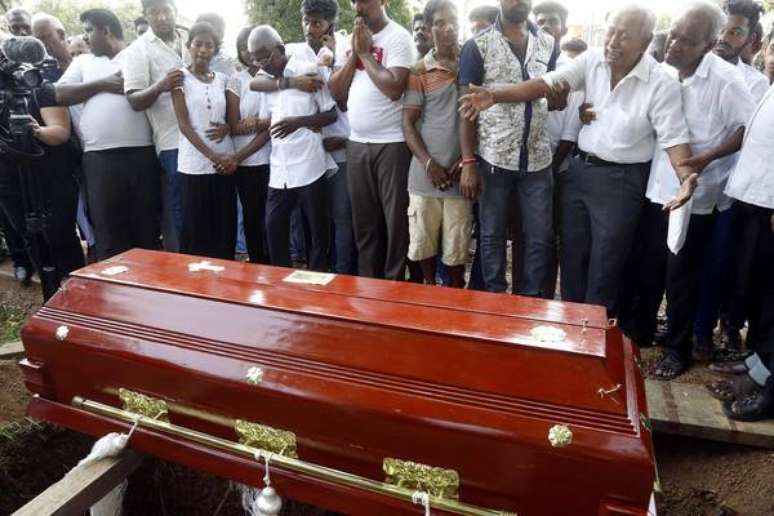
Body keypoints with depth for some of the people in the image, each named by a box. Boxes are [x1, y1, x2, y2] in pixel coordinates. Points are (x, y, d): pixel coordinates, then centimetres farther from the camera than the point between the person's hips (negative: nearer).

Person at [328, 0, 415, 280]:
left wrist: (365, 52, -8)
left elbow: (394, 88, -18)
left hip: (391, 143, -6)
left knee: (395, 221, 1)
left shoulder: (398, 37, -5)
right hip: (356, 143, 6)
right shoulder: (347, 41, 14)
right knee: (364, 222, 11)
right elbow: (336, 92, 8)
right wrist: (353, 53, -2)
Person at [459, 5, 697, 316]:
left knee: (605, 263, 5)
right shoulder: (591, 61, -1)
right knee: (572, 253, 15)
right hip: (581, 169, 4)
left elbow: (673, 136, -13)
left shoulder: (662, 84, -12)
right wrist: (494, 95, -22)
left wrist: (686, 176, -32)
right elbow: (546, 84, -10)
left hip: (622, 179, -4)